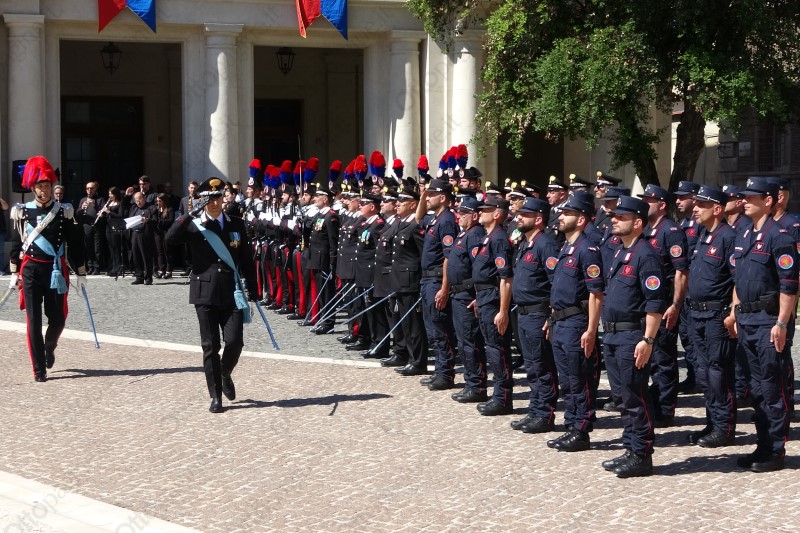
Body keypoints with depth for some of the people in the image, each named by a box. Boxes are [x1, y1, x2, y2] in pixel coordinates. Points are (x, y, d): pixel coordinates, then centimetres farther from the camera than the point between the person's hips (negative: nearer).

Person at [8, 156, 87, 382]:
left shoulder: (64, 212, 0)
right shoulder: (22, 212, 3)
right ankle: (39, 369, 4)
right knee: (34, 320, -2)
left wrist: (81, 274, 0)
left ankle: (49, 348, 36)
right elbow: (16, 243, 10)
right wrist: (14, 272, 8)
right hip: (31, 270, 0)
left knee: (57, 318, 3)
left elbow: (75, 244, 2)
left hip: (56, 270, 0)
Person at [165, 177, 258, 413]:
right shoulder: (193, 225, 1)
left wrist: (252, 290, 8)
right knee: (210, 346, 1)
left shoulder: (236, 224, 8)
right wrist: (188, 216, -21)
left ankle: (225, 374, 25)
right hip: (205, 293, -1)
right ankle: (216, 396, 10)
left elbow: (246, 260, 11)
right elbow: (170, 239, -16)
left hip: (231, 293, 2)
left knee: (234, 342, -7)